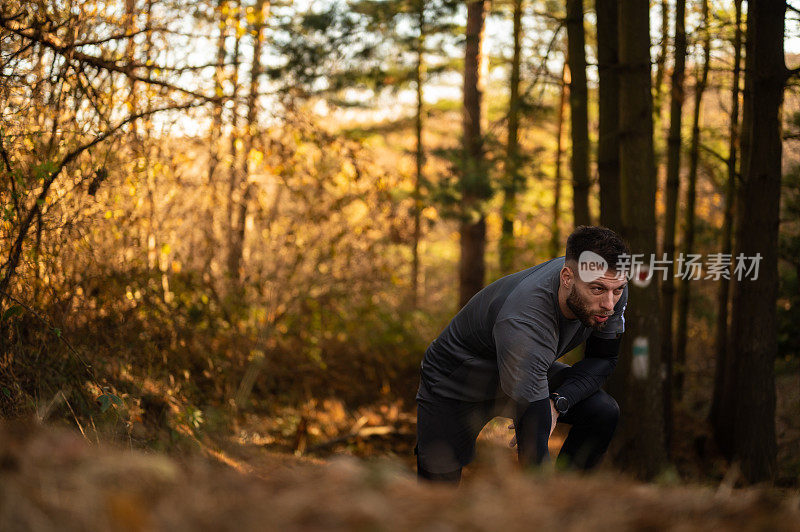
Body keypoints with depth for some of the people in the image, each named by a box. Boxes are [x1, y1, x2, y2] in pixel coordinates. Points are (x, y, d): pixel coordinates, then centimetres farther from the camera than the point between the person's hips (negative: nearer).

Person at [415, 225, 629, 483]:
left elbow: (603, 358, -7)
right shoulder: (523, 325, -44)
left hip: (529, 372, 5)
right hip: (455, 386, -5)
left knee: (603, 412, -19)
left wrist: (558, 403, -24)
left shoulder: (611, 288, -24)